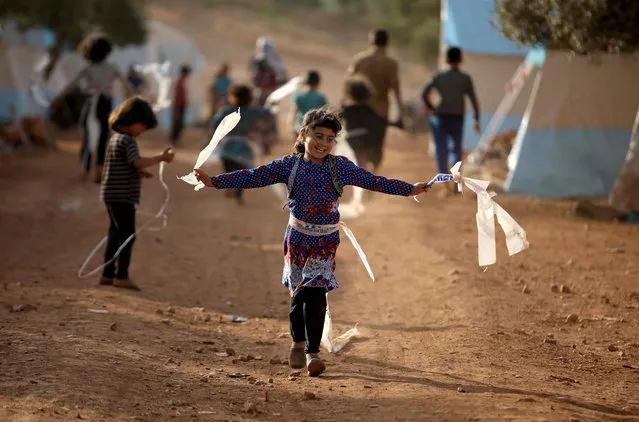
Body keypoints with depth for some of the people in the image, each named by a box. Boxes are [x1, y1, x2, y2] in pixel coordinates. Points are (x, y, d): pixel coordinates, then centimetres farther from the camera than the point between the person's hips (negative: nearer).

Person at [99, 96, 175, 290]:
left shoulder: (116, 138, 16)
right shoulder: (127, 140, -15)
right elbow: (138, 161, -29)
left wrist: (139, 172, 11)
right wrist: (161, 158, -26)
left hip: (112, 196, 10)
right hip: (122, 196, -10)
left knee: (116, 234, 14)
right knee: (127, 235, -7)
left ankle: (108, 274, 19)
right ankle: (122, 275, -7)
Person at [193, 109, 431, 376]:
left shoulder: (340, 167, -2)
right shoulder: (289, 165, -2)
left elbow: (374, 182, -1)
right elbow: (253, 177, -4)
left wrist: (410, 189, -6)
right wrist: (214, 181, -9)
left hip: (326, 239, -1)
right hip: (298, 236, 1)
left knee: (315, 292, -8)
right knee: (298, 291, 7)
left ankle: (312, 351, -2)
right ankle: (298, 342, 28)